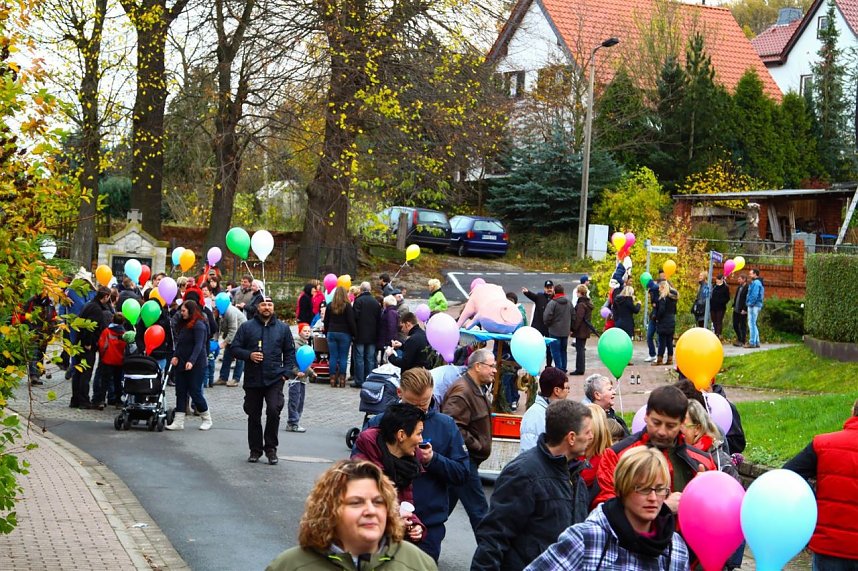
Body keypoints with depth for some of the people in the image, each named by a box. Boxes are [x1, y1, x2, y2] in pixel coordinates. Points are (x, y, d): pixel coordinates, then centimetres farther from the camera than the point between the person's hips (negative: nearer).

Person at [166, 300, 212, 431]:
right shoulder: (183, 324, 15)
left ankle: (207, 419, 14)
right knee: (180, 392, 5)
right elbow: (179, 343, 17)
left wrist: (191, 361, -30)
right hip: (181, 364, 8)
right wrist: (175, 356, 1)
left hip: (195, 365, -8)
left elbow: (199, 345, -20)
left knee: (194, 391, -3)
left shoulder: (199, 325, -12)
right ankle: (178, 422, 6)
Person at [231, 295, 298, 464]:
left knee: (273, 411, -15)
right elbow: (235, 348, 4)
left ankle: (271, 448, 0)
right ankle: (255, 450, 21)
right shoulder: (247, 327, 5)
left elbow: (290, 352, 11)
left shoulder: (283, 328, 8)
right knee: (253, 415, 8)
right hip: (252, 379, 1)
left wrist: (286, 372, 0)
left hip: (275, 379, -1)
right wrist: (249, 355, -13)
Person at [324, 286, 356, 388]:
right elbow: (351, 322, -9)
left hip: (331, 333, 3)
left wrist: (326, 333, 20)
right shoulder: (347, 306, -7)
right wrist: (354, 334, -1)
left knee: (333, 357, 4)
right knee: (343, 357, 0)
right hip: (344, 334, -3)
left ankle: (333, 379, 4)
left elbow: (326, 321, 11)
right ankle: (342, 380, -1)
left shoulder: (330, 306, 5)